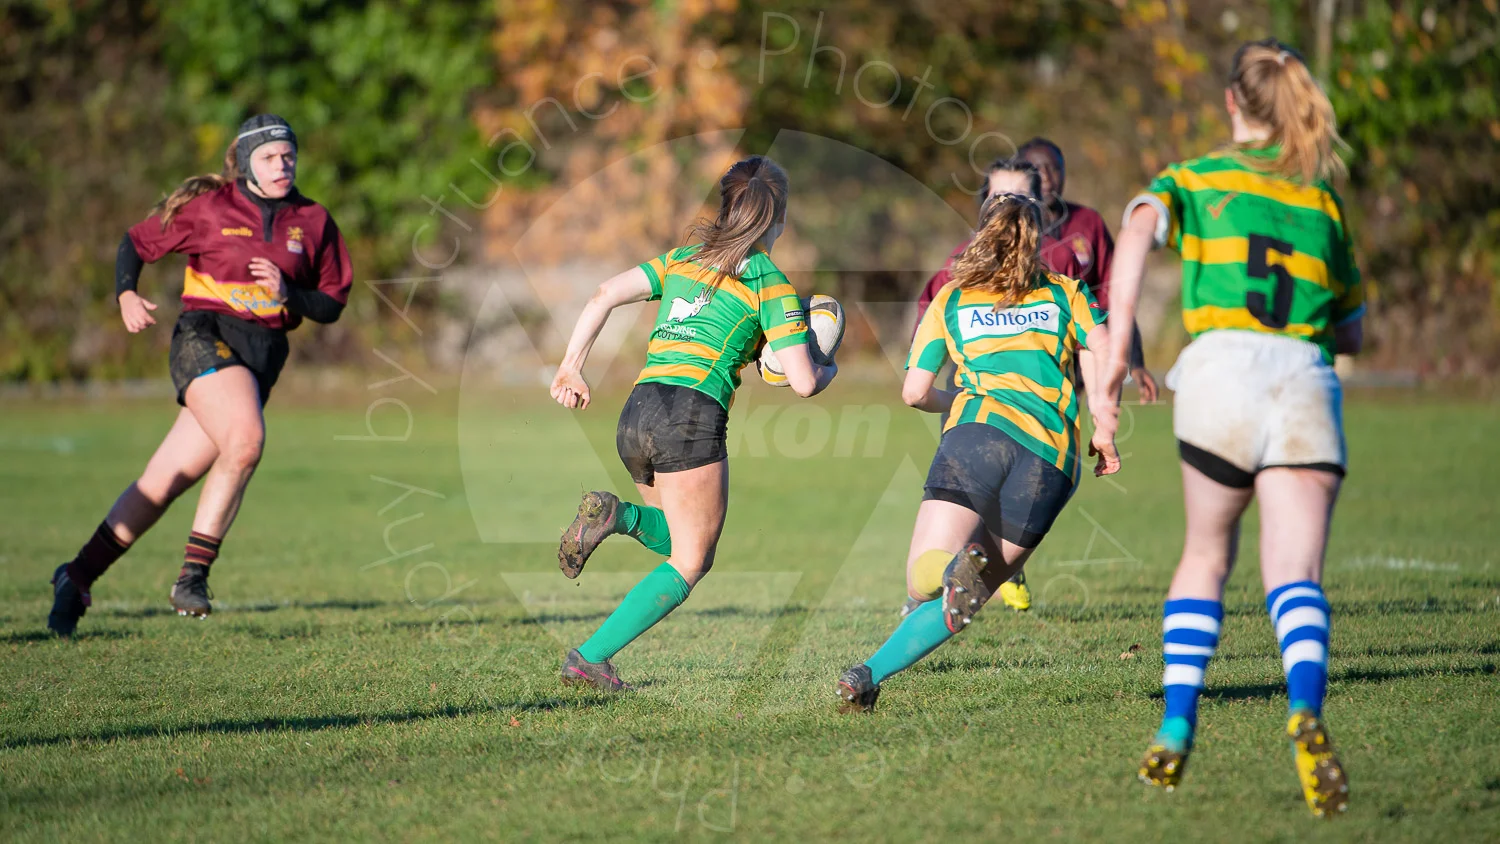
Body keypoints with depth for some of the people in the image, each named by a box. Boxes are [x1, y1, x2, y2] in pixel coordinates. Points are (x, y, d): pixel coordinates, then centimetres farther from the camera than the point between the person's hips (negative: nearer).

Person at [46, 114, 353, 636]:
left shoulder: (313, 222, 11)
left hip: (263, 356, 4)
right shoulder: (208, 207, 2)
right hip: (206, 337, -4)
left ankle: (78, 578, 12)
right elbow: (137, 242, 11)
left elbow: (332, 304, 13)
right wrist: (126, 294, -8)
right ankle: (193, 573, -22)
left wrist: (288, 293, -7)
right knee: (246, 440, -31)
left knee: (164, 483, 0)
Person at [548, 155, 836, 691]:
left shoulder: (681, 260, 18)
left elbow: (605, 296, 7)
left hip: (636, 413, 6)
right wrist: (828, 370, 20)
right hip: (692, 415, -6)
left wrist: (570, 368, 7)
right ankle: (589, 657, -8)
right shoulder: (771, 284, 3)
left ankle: (619, 516, -6)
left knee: (688, 541, 24)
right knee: (689, 564, 5)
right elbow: (802, 383, -2)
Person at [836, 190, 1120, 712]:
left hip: (981, 429, -1)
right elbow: (1101, 350, 6)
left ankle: (959, 567, -49)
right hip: (1052, 457, 2)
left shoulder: (950, 300, 23)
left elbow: (914, 392, 21)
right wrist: (1104, 431, 10)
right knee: (973, 592, 9)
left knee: (923, 581, -9)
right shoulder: (1066, 293, 24)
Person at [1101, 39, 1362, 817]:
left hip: (1222, 367, -1)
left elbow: (1138, 230, -8)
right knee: (1294, 574, -8)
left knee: (1205, 558, 16)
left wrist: (1119, 341, -11)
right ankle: (1305, 711, -35)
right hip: (1307, 381, 1)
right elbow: (1352, 332, 26)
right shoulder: (1324, 199, 22)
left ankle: (1176, 731, 8)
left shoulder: (1193, 179, 15)